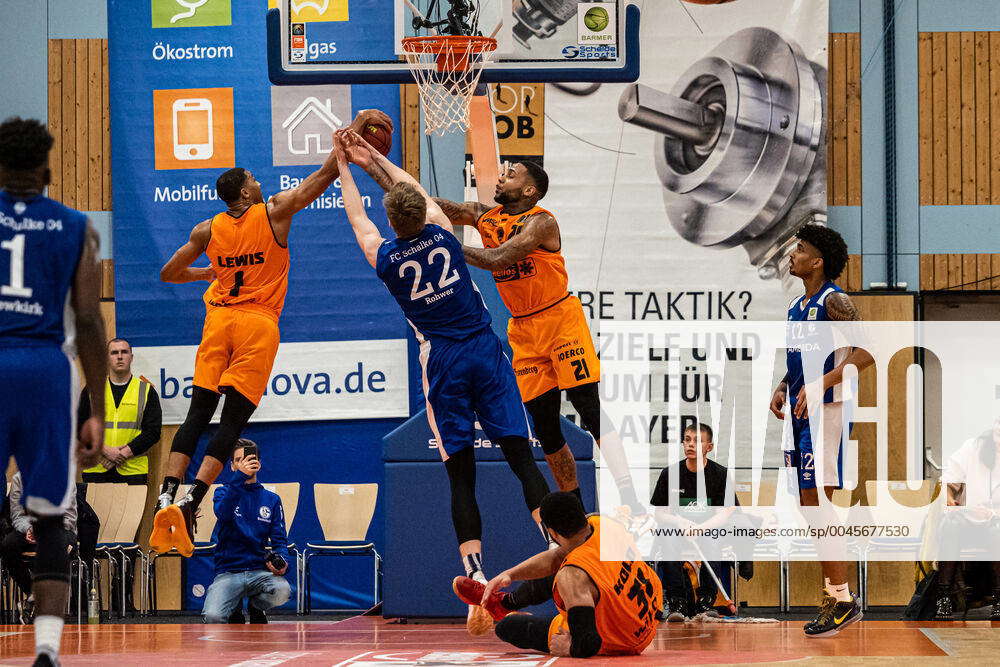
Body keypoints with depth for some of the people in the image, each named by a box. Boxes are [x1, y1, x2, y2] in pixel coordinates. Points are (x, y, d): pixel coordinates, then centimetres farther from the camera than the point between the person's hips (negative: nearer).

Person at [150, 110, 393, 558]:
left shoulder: (207, 230, 7)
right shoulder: (274, 213, -1)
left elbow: (168, 274, 15)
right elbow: (325, 174, 3)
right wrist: (354, 131, 11)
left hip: (219, 319, 3)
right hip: (257, 324, -3)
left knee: (198, 414, 4)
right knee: (232, 420, -5)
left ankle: (167, 496, -10)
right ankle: (190, 502, -18)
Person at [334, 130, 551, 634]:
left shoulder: (384, 257, -1)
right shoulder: (443, 234, 3)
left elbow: (355, 215, 20)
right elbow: (419, 191, 24)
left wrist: (344, 166, 34)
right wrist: (374, 157, 36)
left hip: (442, 360, -1)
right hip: (485, 348, 1)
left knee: (461, 475, -1)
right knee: (520, 455, -4)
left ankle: (475, 578, -11)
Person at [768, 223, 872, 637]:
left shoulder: (833, 301, -11)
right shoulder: (796, 306, 16)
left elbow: (866, 352, -20)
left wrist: (822, 384, -27)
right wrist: (782, 389, 11)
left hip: (824, 411, -9)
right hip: (801, 412, 9)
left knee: (817, 504, -12)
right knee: (809, 506, 10)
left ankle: (843, 600, -8)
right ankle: (834, 594, 15)